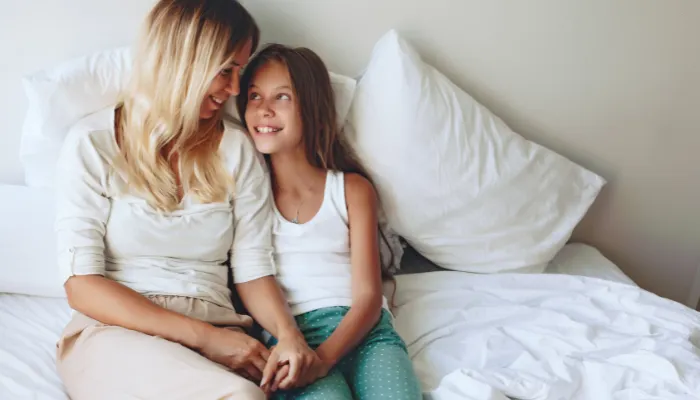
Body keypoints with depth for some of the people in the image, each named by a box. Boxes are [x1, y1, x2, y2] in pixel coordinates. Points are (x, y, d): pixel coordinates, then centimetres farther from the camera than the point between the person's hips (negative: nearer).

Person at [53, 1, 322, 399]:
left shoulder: (237, 149, 7)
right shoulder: (93, 143, -1)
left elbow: (253, 270, 7)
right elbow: (82, 285, -6)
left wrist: (287, 330, -16)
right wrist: (204, 336, -16)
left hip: (216, 335, 2)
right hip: (115, 331, -2)